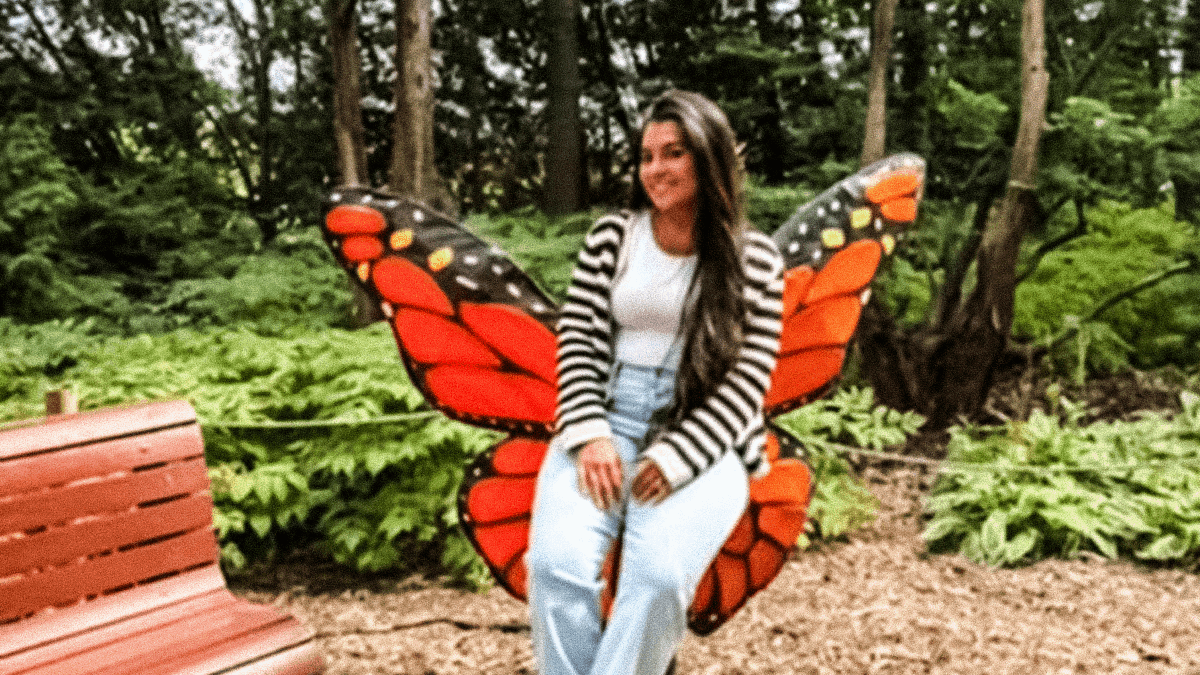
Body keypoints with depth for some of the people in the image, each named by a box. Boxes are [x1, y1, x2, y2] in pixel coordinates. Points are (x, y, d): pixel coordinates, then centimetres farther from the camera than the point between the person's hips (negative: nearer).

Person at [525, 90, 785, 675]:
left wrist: (677, 457, -12)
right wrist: (590, 436, -10)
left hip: (703, 436, -1)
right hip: (608, 420, 2)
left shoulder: (754, 259, 5)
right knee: (558, 563, -27)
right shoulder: (610, 237, 11)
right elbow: (578, 340, 6)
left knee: (658, 575, -31)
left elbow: (749, 376, 0)